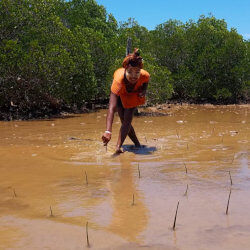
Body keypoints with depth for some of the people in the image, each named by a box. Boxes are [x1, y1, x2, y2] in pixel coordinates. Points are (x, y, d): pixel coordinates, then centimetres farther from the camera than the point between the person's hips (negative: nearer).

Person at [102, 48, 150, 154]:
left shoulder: (144, 75, -38)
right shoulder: (118, 80, -48)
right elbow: (111, 108, -56)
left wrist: (143, 91, -25)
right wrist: (108, 131, -66)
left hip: (134, 93, 1)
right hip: (120, 93, -1)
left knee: (128, 120, -15)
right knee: (123, 120, 2)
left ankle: (118, 148, -19)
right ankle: (137, 144, 21)